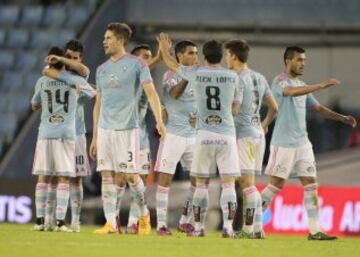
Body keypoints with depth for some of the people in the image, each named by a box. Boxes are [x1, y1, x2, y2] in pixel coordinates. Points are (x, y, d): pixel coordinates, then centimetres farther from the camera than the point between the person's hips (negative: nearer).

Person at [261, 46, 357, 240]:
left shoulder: (302, 85, 16)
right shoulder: (280, 82, -9)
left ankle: (315, 230, -1)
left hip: (302, 143, 7)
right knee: (276, 184, -5)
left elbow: (318, 108, 19)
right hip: (283, 143, -7)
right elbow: (292, 92, -31)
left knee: (311, 185, 0)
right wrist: (321, 86, -38)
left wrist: (342, 118, 6)